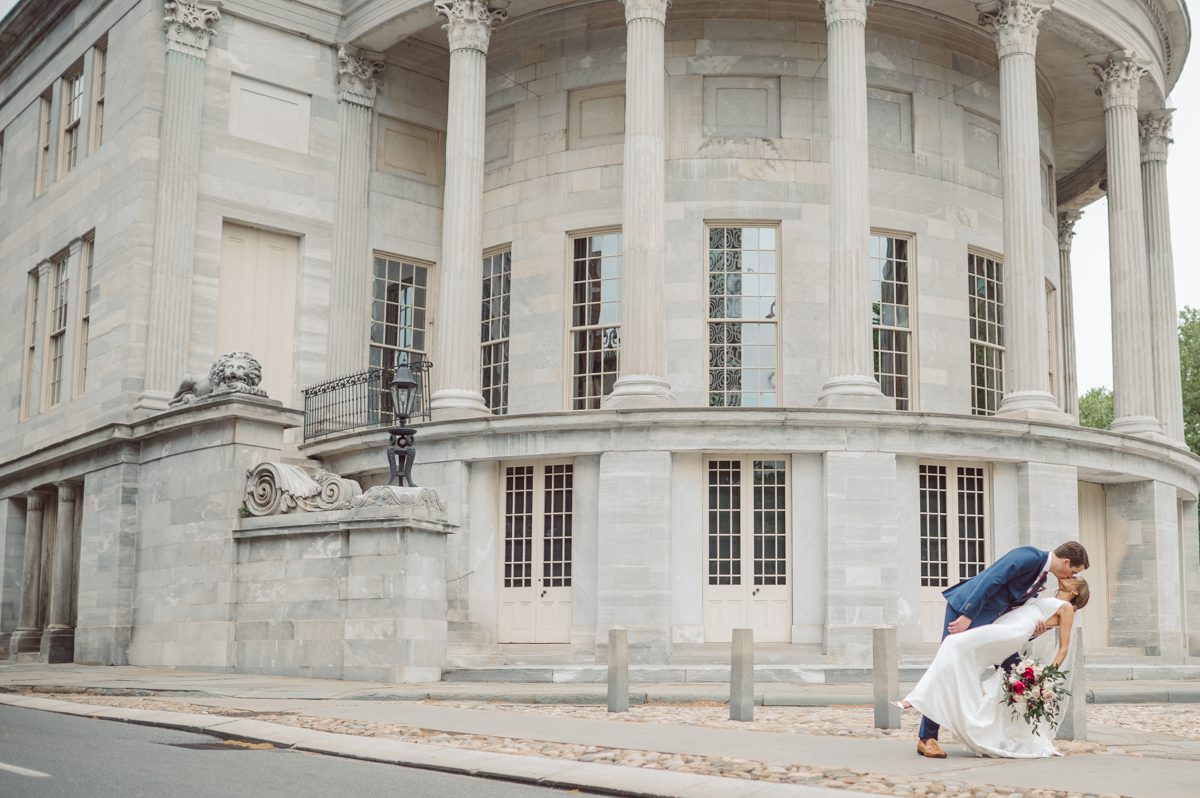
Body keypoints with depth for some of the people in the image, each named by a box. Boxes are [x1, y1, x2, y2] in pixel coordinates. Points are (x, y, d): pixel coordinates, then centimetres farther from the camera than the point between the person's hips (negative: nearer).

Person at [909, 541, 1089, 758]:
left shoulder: (1041, 577, 13)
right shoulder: (1030, 557, -17)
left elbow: (1019, 609, 16)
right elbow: (990, 581, -24)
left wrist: (1033, 630, -5)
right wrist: (967, 616, -26)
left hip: (989, 617, 10)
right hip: (965, 608, -10)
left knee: (1011, 668, 7)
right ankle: (926, 738, -9)